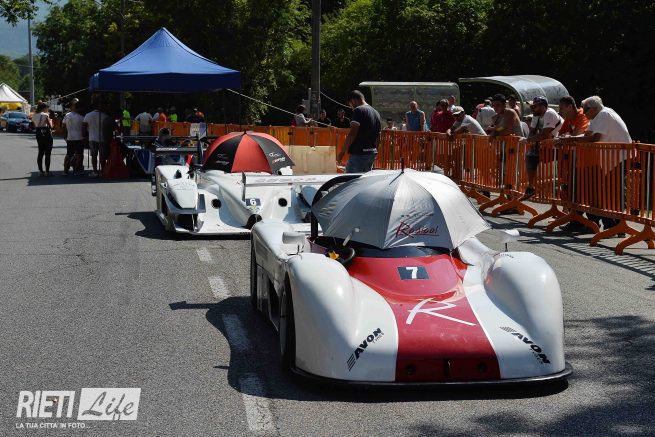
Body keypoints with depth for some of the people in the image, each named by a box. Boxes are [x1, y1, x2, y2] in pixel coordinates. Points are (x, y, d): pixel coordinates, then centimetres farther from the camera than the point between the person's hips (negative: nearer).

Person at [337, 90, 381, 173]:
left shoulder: (358, 110, -10)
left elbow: (352, 134, -17)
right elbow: (378, 138, 20)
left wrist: (342, 152, -13)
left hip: (359, 154, -8)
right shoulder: (376, 113, 16)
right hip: (372, 154, 9)